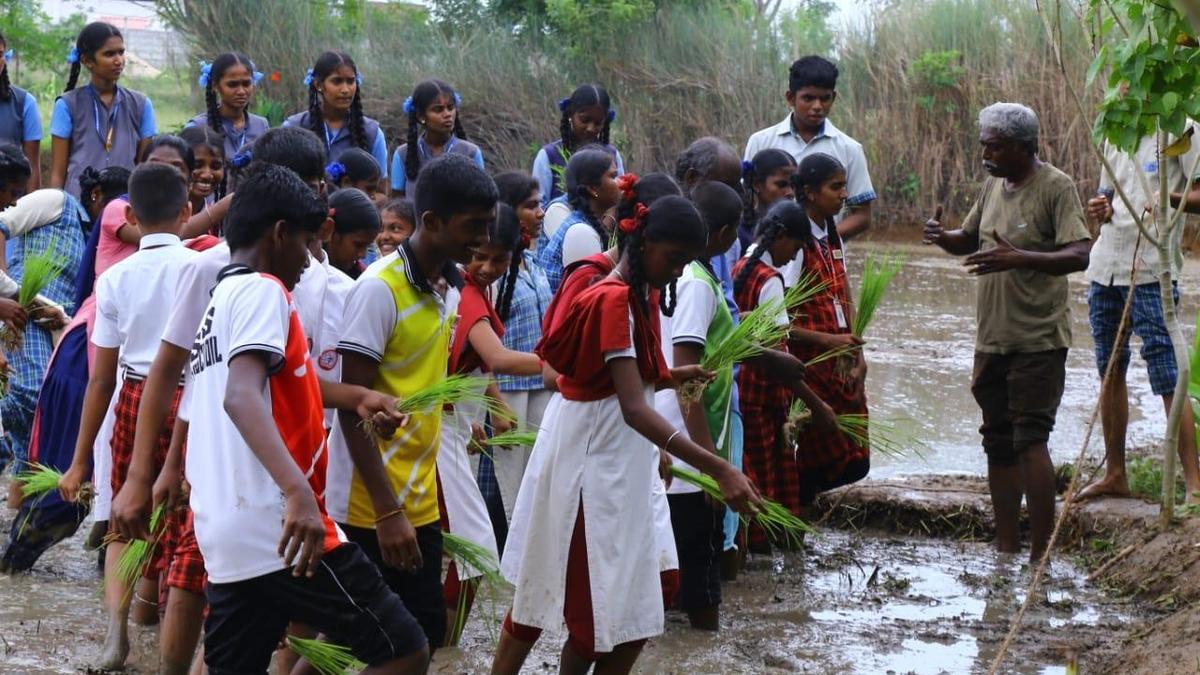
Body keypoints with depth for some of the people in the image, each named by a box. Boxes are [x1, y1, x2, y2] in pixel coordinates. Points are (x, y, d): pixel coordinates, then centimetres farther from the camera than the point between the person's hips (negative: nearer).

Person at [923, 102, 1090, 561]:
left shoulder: (1056, 187, -11)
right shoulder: (994, 184, 11)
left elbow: (1079, 256, -20)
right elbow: (970, 240, 23)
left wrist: (1019, 258, -33)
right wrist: (942, 238, 0)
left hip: (1038, 339, -8)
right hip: (992, 338, 8)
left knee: (1030, 440, -12)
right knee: (998, 442, 11)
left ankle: (1041, 554, -10)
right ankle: (1006, 549, 19)